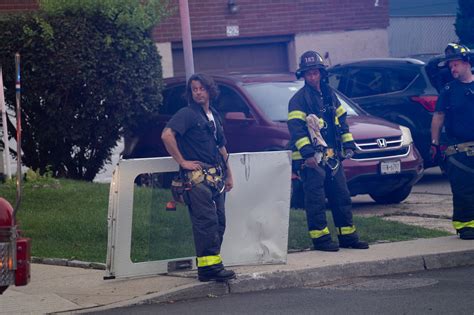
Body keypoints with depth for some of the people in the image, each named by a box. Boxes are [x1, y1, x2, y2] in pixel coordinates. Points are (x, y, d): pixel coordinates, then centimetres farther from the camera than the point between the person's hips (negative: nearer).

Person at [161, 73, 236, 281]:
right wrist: (183, 162, -16)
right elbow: (167, 135, -19)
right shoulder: (187, 114, -4)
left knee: (219, 221, 7)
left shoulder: (214, 117, 20)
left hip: (216, 176, 8)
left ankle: (212, 264, 13)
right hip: (197, 176, -8)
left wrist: (229, 175, 26)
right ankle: (208, 266, -14)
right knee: (206, 221, -12)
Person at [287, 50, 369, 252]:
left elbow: (341, 121, 22)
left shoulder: (330, 95, 16)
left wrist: (348, 145, 14)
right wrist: (307, 153, -23)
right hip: (311, 159, -7)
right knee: (316, 200, -7)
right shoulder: (299, 99, -7)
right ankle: (320, 238, -3)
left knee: (342, 197, 9)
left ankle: (348, 236, 15)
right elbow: (296, 129, -15)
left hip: (332, 157, 7)